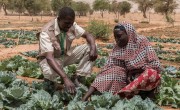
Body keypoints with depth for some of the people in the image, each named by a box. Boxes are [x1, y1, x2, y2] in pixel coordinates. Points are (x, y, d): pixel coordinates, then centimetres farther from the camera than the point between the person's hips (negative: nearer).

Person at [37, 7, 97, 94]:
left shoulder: (71, 25, -16)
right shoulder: (46, 32, -33)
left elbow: (87, 35, -5)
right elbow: (49, 57, -41)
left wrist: (93, 48, -30)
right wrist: (65, 78, -52)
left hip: (66, 54, 5)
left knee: (89, 48, -15)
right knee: (50, 73, -41)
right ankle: (48, 83, -2)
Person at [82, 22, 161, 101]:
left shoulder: (142, 41, -11)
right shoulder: (117, 48, -5)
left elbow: (156, 66, -11)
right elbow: (107, 69, -15)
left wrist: (134, 71, -13)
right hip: (131, 80, 3)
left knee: (152, 74, -34)